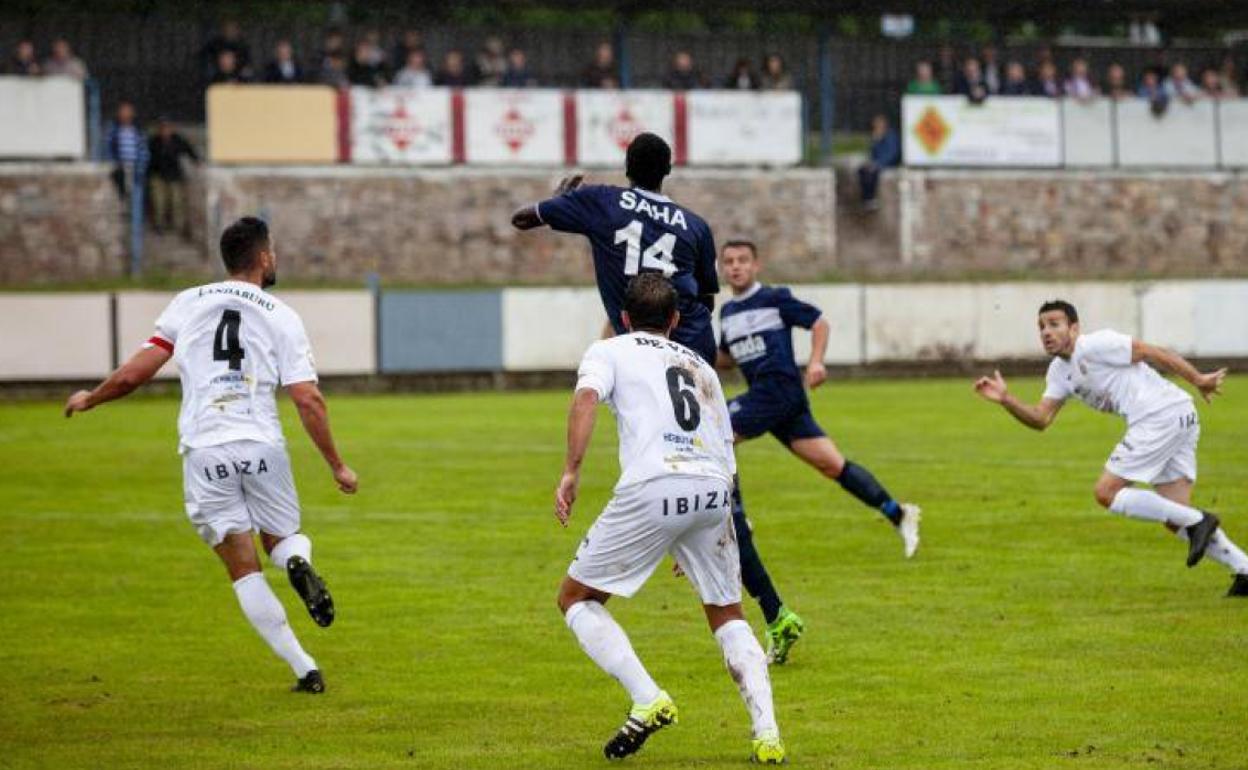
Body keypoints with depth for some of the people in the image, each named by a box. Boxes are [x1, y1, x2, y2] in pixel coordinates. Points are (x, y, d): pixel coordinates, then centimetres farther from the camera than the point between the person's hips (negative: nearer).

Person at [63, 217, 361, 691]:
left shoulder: (189, 303, 8)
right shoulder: (282, 317, 5)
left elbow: (135, 373, 4)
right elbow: (309, 401, -2)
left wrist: (88, 399, 22)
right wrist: (337, 466, 7)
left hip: (204, 452, 0)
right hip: (262, 447, 0)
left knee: (244, 571, 4)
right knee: (283, 538, 22)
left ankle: (304, 669, -5)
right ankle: (298, 562, -16)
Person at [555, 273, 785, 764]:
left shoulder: (609, 350, 19)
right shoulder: (701, 367, 32)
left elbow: (587, 396, -5)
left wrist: (571, 471, -12)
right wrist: (691, 542, 37)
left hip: (651, 488, -4)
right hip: (715, 490, 4)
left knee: (576, 597, 13)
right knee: (727, 616, 22)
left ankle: (648, 700, -5)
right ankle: (767, 734, 4)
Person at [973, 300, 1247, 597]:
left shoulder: (1094, 346, -9)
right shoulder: (1059, 372, 19)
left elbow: (1153, 353, -10)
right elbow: (1041, 419, 12)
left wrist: (1198, 380, -11)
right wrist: (1006, 400, -3)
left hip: (1160, 415, -10)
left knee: (1106, 493, -8)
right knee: (1175, 517, 8)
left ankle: (1196, 521, -11)